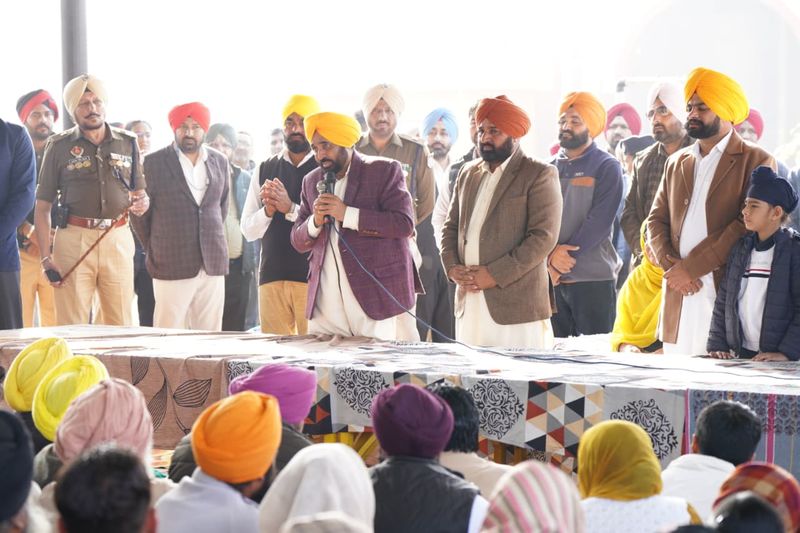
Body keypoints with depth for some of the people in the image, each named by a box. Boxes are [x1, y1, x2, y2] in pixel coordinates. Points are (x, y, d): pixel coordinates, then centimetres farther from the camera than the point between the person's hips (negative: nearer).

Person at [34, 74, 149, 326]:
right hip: (74, 239, -2)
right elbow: (42, 206, 4)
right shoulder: (59, 146, 5)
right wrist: (46, 258, -6)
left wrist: (142, 202, -3)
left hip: (118, 239, 2)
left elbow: (140, 191, 22)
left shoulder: (127, 142, 12)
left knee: (121, 325, 2)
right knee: (72, 329, -5)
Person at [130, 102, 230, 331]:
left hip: (213, 267, 4)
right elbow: (140, 214, 6)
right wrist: (155, 252, 10)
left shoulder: (220, 162, 11)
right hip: (172, 267, -4)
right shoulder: (154, 163, -1)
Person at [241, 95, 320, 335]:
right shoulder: (265, 170, 13)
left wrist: (291, 208, -18)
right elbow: (248, 230, 11)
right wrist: (268, 210, -8)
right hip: (272, 278, 3)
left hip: (313, 278, -3)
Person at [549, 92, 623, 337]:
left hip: (594, 278, -4)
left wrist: (563, 255, -14)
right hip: (550, 278, 4)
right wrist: (550, 257, -11)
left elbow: (599, 221, -10)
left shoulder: (606, 167, 0)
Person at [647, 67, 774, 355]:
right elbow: (656, 220, 16)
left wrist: (690, 267, -13)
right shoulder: (676, 163, 20)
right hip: (678, 297, 5)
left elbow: (747, 225, -10)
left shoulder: (756, 162, 0)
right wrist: (671, 266, -4)